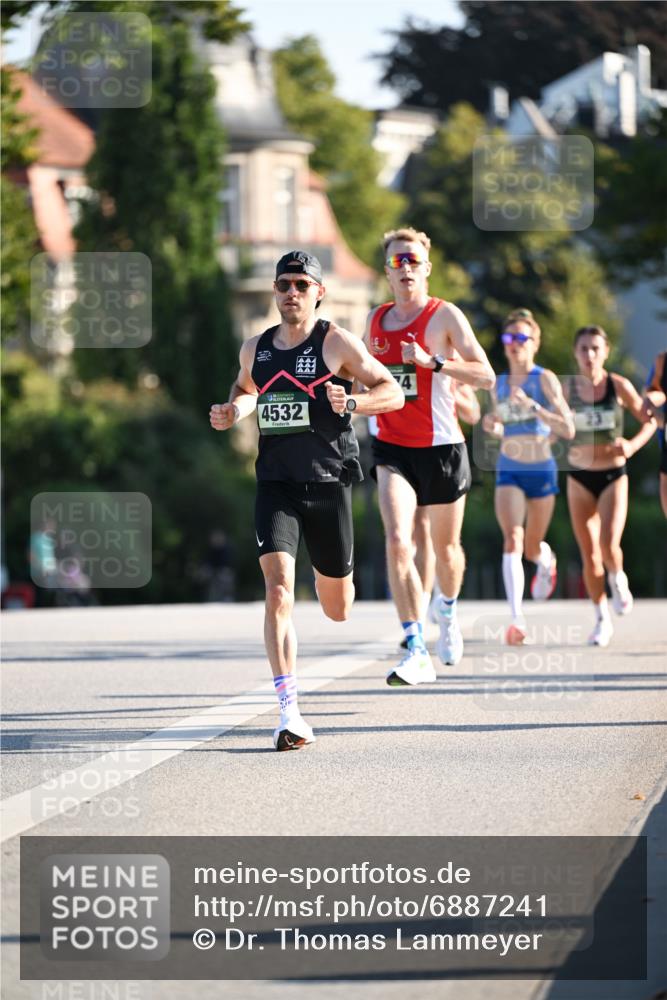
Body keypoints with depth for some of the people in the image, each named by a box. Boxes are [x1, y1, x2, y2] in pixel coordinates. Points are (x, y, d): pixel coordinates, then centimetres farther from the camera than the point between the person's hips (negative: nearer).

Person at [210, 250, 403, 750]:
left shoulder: (337, 342, -3)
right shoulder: (255, 348, 9)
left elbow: (393, 391, -2)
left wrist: (352, 402, -20)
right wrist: (232, 413, 7)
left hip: (328, 483, -2)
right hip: (276, 484, 2)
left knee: (337, 610, 12)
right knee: (278, 590, -19)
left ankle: (331, 575, 53)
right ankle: (290, 713, -21)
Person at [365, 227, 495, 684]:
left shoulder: (445, 315, -6)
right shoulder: (376, 320, 9)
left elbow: (486, 376, -12)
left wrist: (432, 361, -23)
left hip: (441, 447, -2)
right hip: (392, 448, 2)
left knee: (446, 546, 13)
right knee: (397, 542, -18)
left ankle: (448, 612, 47)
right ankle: (417, 651, -21)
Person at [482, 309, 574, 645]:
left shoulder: (545, 380, -8)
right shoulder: (499, 384, 6)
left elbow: (568, 429, -17)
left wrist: (531, 405, -26)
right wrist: (491, 425, -1)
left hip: (541, 469, -2)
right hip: (508, 470, 2)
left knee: (531, 548, 14)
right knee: (512, 540, -20)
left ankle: (546, 560, 54)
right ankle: (517, 618, -29)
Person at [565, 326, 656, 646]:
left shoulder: (619, 386, -7)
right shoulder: (567, 388, -4)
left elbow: (650, 420, 2)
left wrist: (634, 444, -15)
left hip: (613, 475, -2)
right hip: (579, 476, 2)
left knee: (609, 545, -19)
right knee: (589, 555, 4)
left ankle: (618, 579, 17)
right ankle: (602, 619, 20)